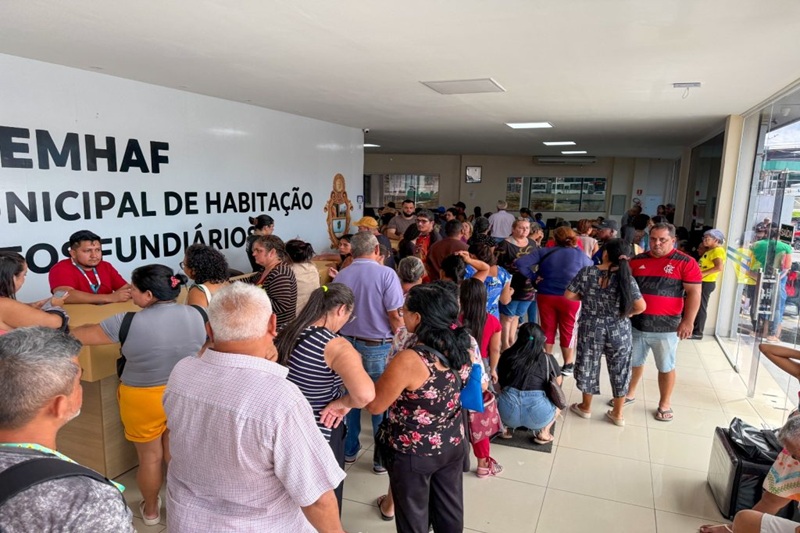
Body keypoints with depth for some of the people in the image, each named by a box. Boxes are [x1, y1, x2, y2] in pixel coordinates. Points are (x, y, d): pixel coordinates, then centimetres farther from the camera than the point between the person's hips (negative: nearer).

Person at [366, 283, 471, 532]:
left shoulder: (410, 360, -32)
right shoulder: (462, 348, -11)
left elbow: (374, 405, -20)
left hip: (414, 454, -5)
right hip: (453, 446, 6)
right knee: (450, 511, 26)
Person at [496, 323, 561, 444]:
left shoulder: (506, 355, 12)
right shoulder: (547, 359, 8)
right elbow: (558, 383, 27)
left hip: (507, 412, 2)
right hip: (536, 415, -1)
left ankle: (507, 427, 18)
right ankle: (543, 432, 14)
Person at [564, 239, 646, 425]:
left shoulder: (586, 272, -10)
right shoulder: (626, 278, -12)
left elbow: (569, 295, -5)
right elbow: (641, 307, -13)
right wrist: (626, 313, 5)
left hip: (590, 329, 0)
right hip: (619, 330, 0)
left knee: (588, 366, 16)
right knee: (619, 370, 15)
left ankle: (586, 407, 31)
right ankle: (618, 414, 27)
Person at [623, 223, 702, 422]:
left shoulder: (685, 263, -7)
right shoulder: (636, 260, 4)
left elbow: (694, 293, -8)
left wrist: (688, 321, -13)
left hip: (666, 326, -3)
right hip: (636, 323, 4)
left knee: (666, 367, 11)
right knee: (633, 362, 18)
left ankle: (664, 404, 28)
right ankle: (630, 394, 37)